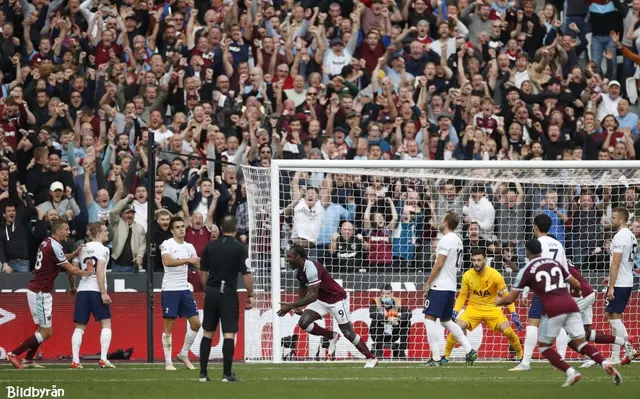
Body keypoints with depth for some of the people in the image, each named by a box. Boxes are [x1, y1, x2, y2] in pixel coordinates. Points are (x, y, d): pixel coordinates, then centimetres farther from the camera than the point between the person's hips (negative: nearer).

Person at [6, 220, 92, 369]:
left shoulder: (47, 243, 9)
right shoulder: (54, 247, -18)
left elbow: (61, 259, 26)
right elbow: (70, 270, -12)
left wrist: (75, 253, 9)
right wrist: (87, 273, 5)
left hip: (35, 290, 10)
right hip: (40, 293, -10)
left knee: (44, 330, 16)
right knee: (46, 332, -5)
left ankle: (28, 360, 18)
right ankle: (14, 354, -4)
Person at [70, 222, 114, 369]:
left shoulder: (82, 248, 13)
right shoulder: (102, 249, -4)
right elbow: (100, 271, -14)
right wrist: (104, 293, -15)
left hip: (82, 290, 5)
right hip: (96, 290, -5)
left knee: (80, 327, 6)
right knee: (106, 324, 2)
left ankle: (75, 360, -3)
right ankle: (103, 359, -8)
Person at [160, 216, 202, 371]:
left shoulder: (189, 247, 11)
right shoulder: (167, 245, -8)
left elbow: (199, 265, 19)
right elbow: (167, 262, -26)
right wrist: (187, 260, -34)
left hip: (184, 289, 6)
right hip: (170, 290, -6)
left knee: (195, 323, 1)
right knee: (169, 326, -3)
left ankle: (184, 354, 18)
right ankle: (168, 361, 3)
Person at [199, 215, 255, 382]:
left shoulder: (210, 246, 4)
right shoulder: (239, 248, -8)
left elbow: (203, 272, 9)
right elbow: (246, 275, -10)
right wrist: (250, 295, -1)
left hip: (211, 293, 4)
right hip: (228, 293, -4)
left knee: (207, 333, 10)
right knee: (229, 334, -2)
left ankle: (203, 373, 9)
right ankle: (227, 374, -6)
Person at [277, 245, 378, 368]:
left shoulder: (311, 269, -29)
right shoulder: (299, 271, 0)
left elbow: (312, 296, -35)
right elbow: (303, 290, 17)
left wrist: (291, 306, -36)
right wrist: (298, 307, 2)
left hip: (336, 299, -8)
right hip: (321, 300, 8)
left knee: (348, 333, -2)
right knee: (303, 322, -12)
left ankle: (371, 359, 15)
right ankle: (332, 337, 9)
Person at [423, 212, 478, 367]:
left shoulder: (446, 239, -13)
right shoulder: (458, 240, 16)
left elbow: (439, 264, -18)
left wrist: (428, 283, -11)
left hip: (439, 286, -9)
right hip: (451, 287, 9)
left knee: (429, 318, -8)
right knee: (446, 321, 19)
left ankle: (435, 358, -13)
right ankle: (469, 351, 12)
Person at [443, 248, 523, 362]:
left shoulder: (495, 275, -18)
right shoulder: (467, 276, -12)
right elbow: (462, 296, 1)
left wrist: (514, 314, -18)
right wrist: (455, 312, -10)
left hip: (492, 308, -1)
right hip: (473, 308, 1)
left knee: (507, 331, -17)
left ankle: (520, 356, 8)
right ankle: (446, 356, -3)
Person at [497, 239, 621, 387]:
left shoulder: (527, 270, 6)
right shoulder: (555, 263, 20)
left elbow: (510, 298, 9)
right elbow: (576, 284, 26)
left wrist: (499, 301, 31)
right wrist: (576, 292, 50)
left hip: (553, 309, -4)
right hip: (570, 304, 4)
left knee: (544, 346, 13)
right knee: (580, 343, 8)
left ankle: (571, 372, -5)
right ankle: (606, 364, -18)